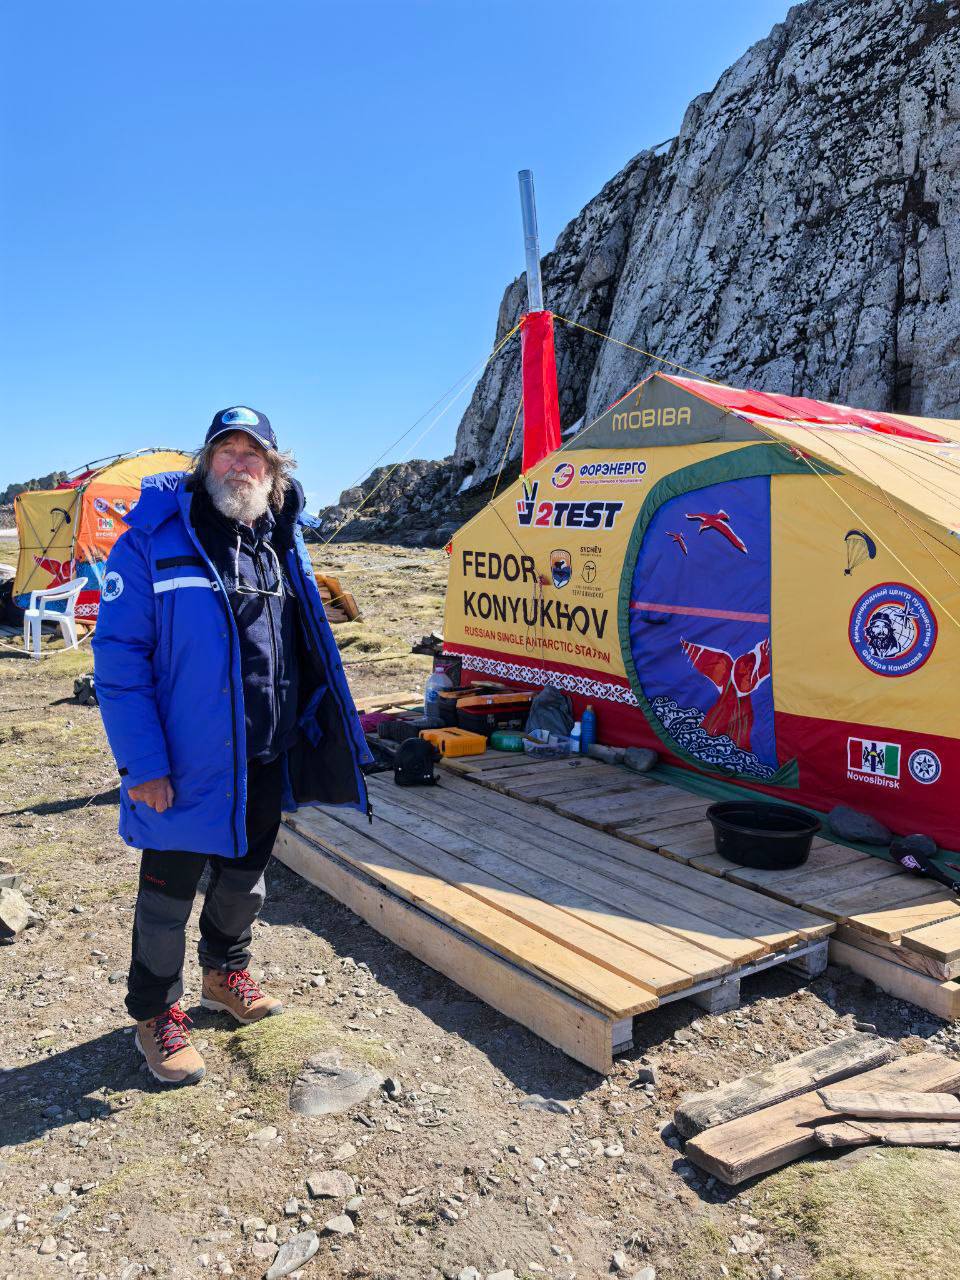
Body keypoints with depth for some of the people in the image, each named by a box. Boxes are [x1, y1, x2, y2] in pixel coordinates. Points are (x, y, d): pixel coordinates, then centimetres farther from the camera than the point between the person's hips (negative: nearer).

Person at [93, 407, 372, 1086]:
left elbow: (308, 647, 15)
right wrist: (142, 763, -18)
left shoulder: (282, 544, 5)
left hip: (267, 761, 6)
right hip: (187, 764, -5)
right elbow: (119, 656, -14)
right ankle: (155, 1013, 32)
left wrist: (312, 729, 10)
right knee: (169, 892, 10)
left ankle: (226, 973, 47)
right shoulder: (155, 539, -12)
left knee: (245, 876, 22)